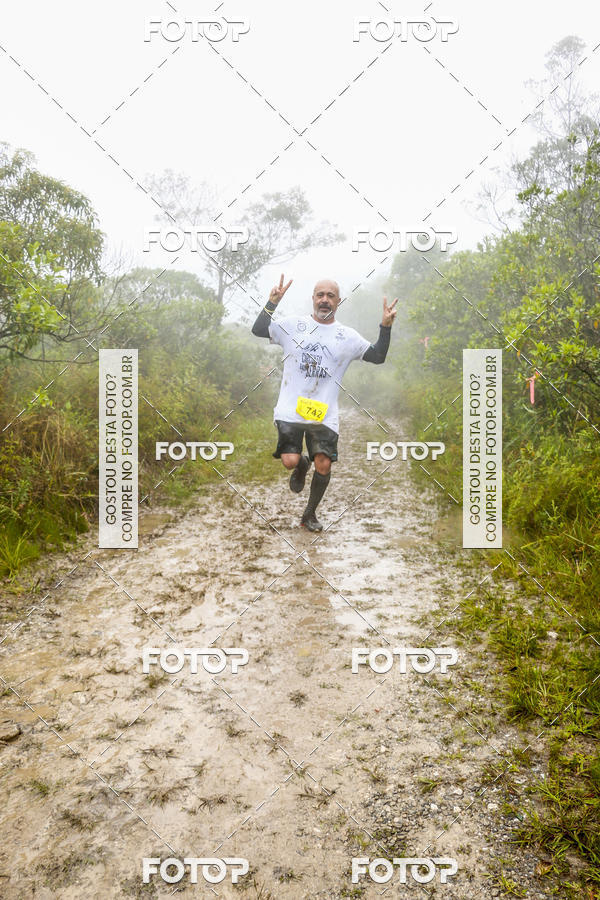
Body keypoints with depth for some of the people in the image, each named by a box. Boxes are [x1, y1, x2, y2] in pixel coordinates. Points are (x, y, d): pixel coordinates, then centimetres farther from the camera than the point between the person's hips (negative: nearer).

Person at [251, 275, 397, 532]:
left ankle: (309, 514, 16)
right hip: (290, 410, -1)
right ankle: (302, 465, 26)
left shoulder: (347, 336, 10)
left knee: (324, 465, -8)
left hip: (324, 415, 1)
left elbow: (378, 357, 7)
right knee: (290, 460, -15)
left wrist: (386, 327, -6)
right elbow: (258, 330, 1)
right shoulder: (293, 324, 7)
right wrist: (273, 302, -11)